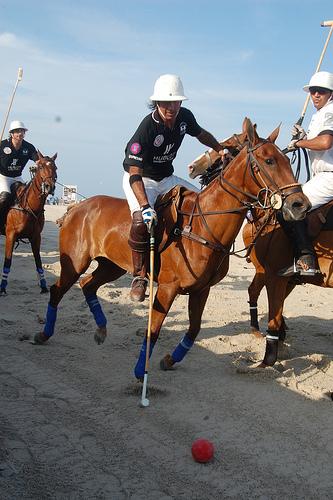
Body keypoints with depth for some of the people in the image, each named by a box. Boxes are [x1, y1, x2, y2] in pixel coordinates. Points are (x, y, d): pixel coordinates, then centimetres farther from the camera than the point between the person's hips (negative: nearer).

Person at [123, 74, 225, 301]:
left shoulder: (185, 117, -8)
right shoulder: (147, 127, -28)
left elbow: (201, 134, 19)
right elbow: (135, 174, -33)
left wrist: (220, 150, 5)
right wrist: (145, 206, -45)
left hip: (166, 178, 7)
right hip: (139, 179, -7)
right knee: (142, 222, -32)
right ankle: (140, 275, -16)